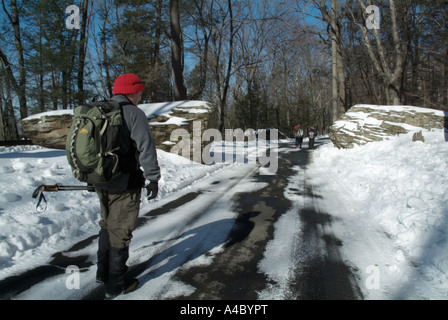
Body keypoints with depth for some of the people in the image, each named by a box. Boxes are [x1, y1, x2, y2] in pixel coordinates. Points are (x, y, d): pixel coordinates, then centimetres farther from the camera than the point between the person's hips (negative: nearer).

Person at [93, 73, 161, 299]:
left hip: (101, 181, 8)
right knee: (120, 232, 5)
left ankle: (103, 273, 34)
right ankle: (116, 285, 17)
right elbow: (146, 147, -19)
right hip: (125, 184, -7)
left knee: (107, 226, 24)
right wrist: (153, 178, -11)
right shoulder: (133, 114, -14)